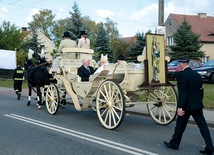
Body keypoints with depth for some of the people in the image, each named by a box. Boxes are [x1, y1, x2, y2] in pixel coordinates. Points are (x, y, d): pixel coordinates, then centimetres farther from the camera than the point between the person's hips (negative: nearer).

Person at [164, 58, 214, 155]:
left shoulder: (182, 75, -14)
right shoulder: (197, 74, 9)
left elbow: (182, 92, -20)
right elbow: (201, 90, 14)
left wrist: (180, 107, -20)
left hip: (187, 106, -6)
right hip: (198, 105, 7)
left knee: (180, 126, 9)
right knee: (203, 126, 6)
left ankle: (174, 144, 25)